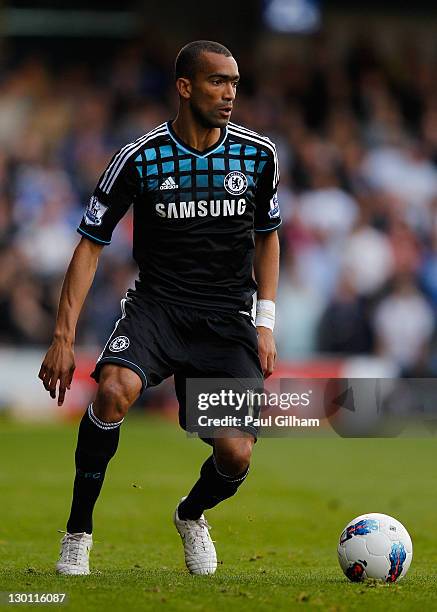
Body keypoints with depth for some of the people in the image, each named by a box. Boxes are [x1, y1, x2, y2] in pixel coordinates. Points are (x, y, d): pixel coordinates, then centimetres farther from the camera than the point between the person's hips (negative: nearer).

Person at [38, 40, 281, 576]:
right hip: (157, 305, -2)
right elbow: (91, 244, -2)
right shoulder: (139, 158, -8)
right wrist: (63, 338, -9)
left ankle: (191, 515, 26)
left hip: (228, 320, 2)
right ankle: (78, 532, -16)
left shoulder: (258, 154, 1)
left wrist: (265, 322, 7)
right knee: (115, 389, -34)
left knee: (236, 456, -13)